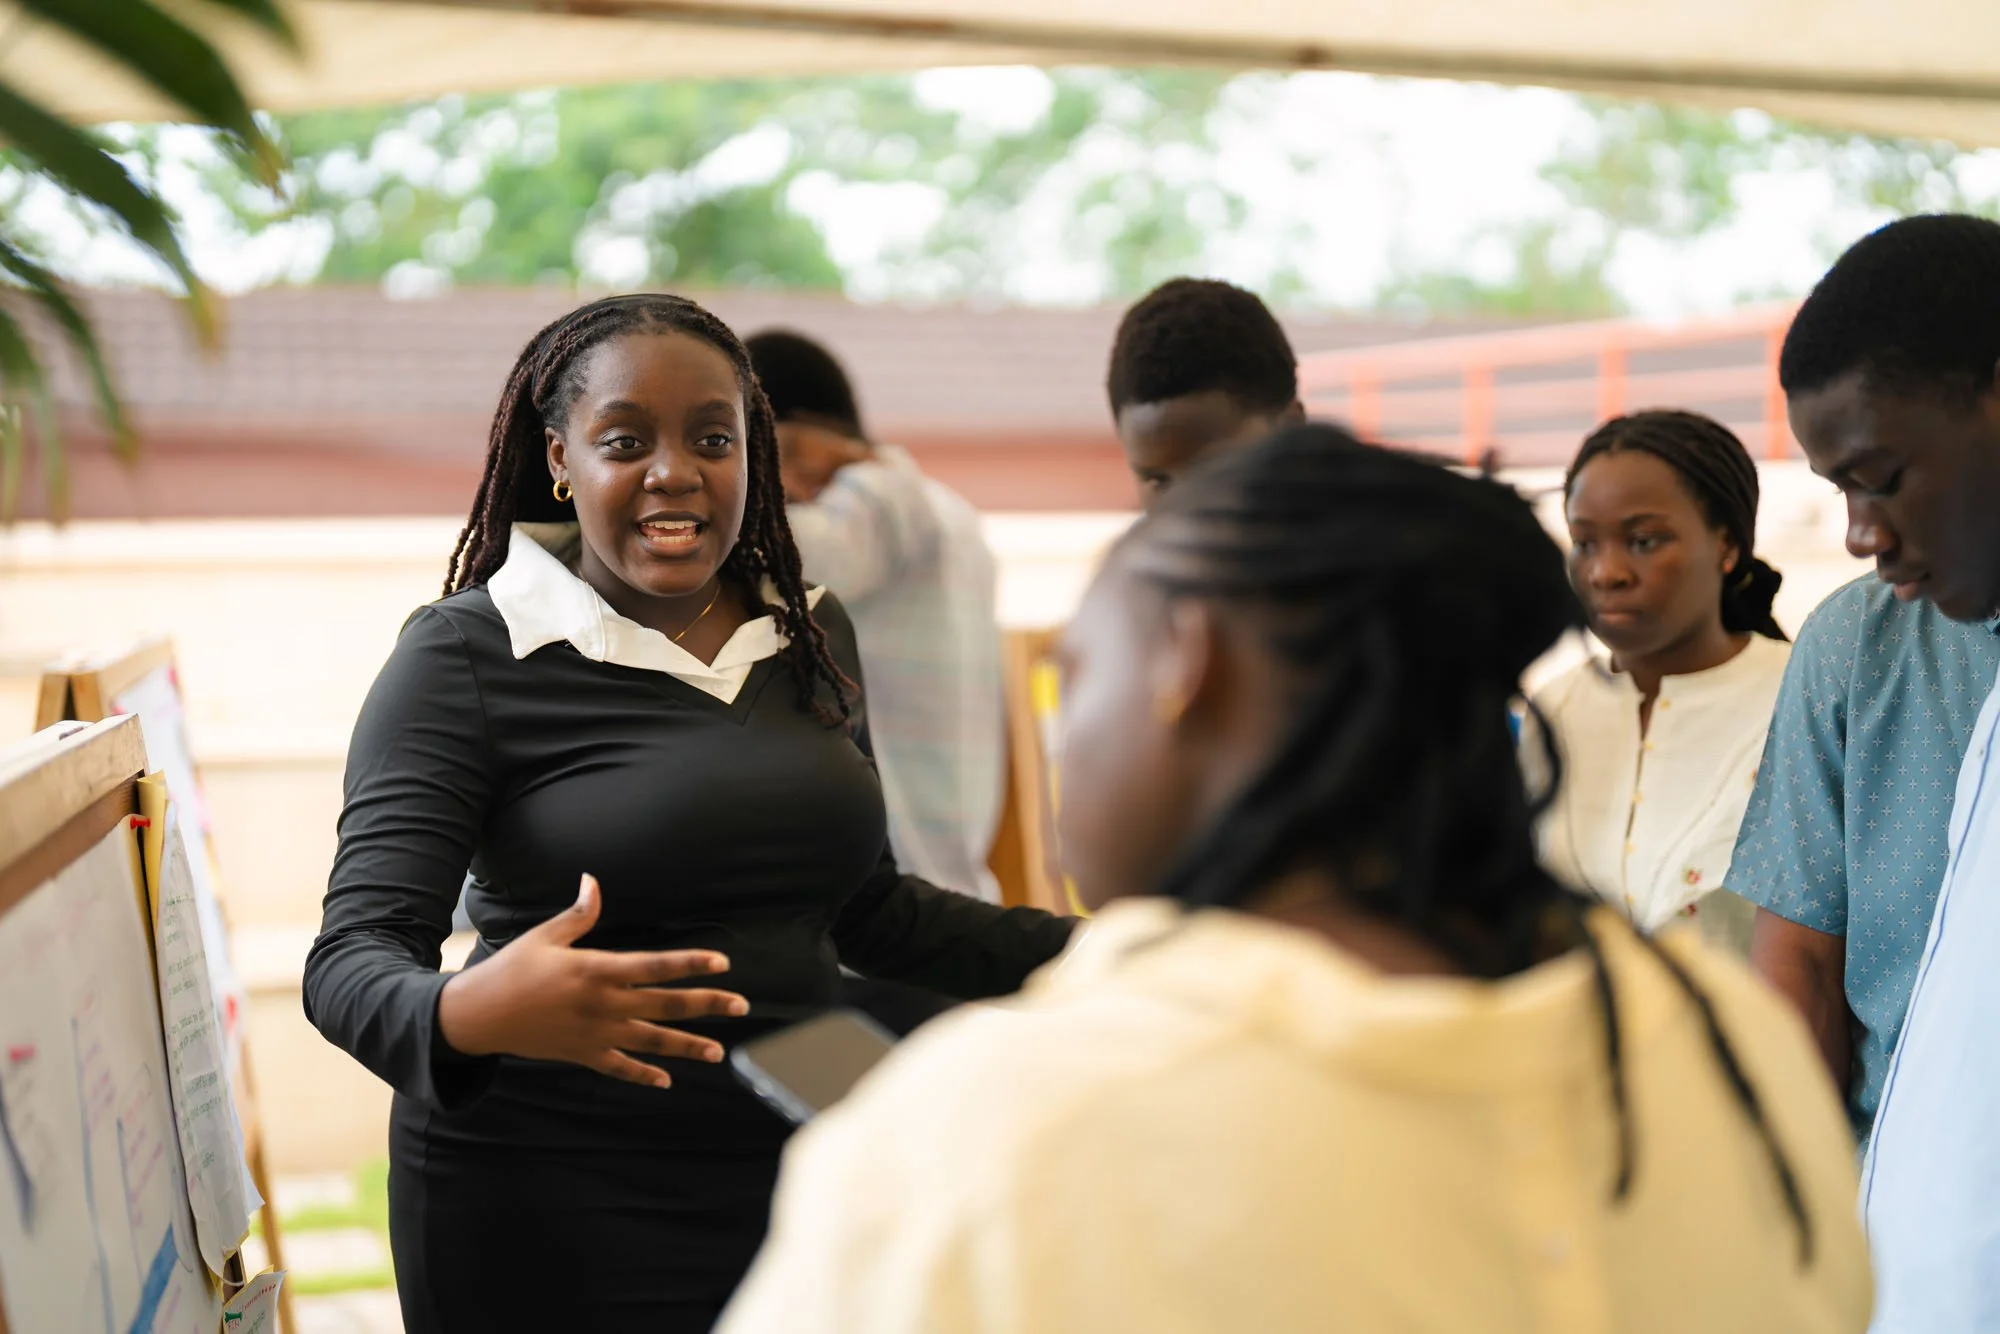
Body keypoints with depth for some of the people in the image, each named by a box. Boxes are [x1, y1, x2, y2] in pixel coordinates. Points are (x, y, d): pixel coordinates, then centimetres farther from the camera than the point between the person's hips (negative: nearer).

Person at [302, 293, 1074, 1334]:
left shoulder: (809, 636, 7)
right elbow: (352, 960, -15)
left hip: (793, 1170, 5)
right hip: (552, 1208, -5)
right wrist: (466, 1016, -37)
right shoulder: (469, 654, -10)